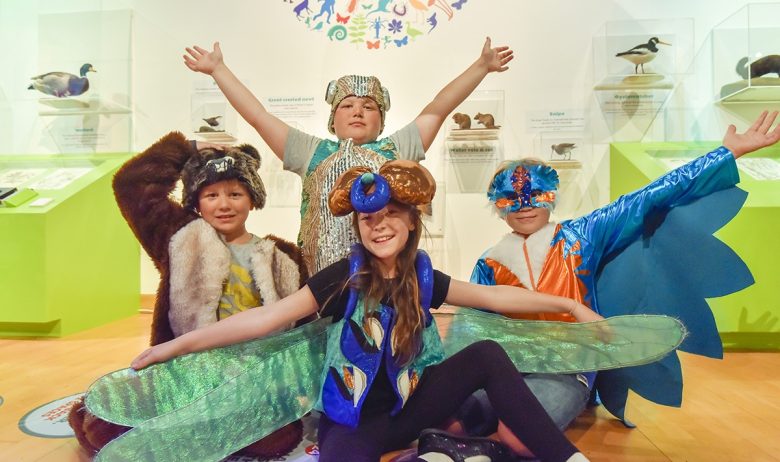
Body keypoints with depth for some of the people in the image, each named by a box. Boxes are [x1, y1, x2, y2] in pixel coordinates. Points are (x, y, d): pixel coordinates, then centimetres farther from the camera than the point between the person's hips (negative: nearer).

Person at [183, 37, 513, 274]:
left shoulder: (396, 148, 15)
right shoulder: (313, 152, 14)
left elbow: (438, 109, 11)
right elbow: (258, 116, 14)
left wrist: (481, 66, 10)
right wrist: (218, 69, 15)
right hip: (325, 279, 0)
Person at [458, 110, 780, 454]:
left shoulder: (579, 237, 3)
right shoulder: (489, 265, 7)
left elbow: (647, 201, 0)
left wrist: (729, 152, -2)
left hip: (565, 372, -2)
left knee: (517, 436, -30)